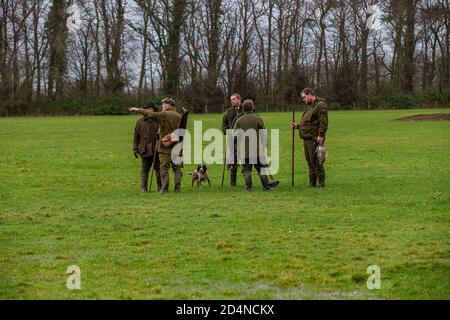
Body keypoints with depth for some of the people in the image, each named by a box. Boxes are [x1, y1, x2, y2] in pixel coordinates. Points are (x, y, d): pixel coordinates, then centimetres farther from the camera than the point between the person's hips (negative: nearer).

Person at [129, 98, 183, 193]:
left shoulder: (163, 115, -6)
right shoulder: (179, 116, 4)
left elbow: (150, 114, -11)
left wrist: (138, 110, -4)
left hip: (165, 147, -3)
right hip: (176, 147, 3)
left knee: (164, 168, 0)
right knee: (177, 168, 7)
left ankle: (164, 188, -5)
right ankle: (177, 188, 2)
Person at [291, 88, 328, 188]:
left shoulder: (320, 105, -9)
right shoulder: (309, 106, 23)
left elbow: (323, 122, -18)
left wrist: (321, 135, -24)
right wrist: (298, 126, 17)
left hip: (314, 139, -10)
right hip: (307, 138, 10)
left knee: (316, 161, -9)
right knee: (310, 162, 12)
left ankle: (321, 183, -4)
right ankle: (312, 183, 17)